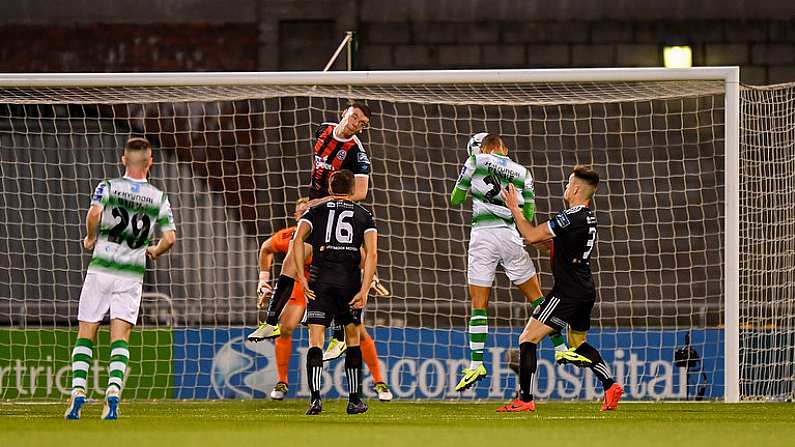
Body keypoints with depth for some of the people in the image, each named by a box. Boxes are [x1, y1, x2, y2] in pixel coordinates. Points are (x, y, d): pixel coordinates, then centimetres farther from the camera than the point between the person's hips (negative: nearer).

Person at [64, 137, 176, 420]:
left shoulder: (108, 187, -2)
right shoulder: (159, 198, 4)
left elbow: (94, 213, -21)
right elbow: (170, 238, -2)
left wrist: (90, 239, -2)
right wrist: (154, 252, 19)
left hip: (101, 269, -1)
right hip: (132, 274, 1)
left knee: (86, 333, 5)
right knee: (120, 337, 1)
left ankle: (78, 392, -5)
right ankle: (114, 391, -18)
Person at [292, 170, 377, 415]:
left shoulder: (316, 211, 13)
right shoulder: (364, 216, 14)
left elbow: (298, 239, -6)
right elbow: (371, 253, -1)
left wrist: (302, 278, -7)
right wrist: (364, 291, -6)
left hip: (321, 281, -1)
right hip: (350, 282, 1)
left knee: (315, 341, -3)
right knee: (353, 339, 17)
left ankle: (315, 397, -21)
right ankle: (354, 400, 17)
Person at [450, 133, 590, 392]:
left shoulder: (476, 162, 6)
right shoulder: (521, 172, 14)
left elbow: (455, 199, 12)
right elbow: (528, 216, 14)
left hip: (482, 235, -2)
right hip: (510, 236, 2)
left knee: (478, 305, 2)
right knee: (536, 296, 13)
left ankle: (476, 364, -4)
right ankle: (560, 349, 12)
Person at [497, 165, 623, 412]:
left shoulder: (571, 217, -17)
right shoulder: (588, 217, 13)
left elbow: (532, 236, -14)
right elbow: (547, 242, 21)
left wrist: (514, 208, -2)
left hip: (568, 291, -10)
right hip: (585, 292, 10)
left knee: (528, 338, -7)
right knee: (577, 343, 27)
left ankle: (525, 399, -12)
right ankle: (611, 386, 16)